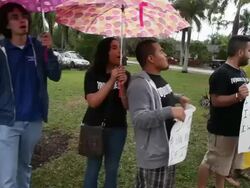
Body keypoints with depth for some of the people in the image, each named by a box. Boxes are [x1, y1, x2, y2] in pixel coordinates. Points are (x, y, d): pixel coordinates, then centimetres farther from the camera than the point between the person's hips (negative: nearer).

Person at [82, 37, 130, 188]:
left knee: (112, 169, 13)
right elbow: (93, 102, -19)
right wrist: (111, 80, -24)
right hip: (94, 127, -2)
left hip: (117, 129, 2)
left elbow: (127, 106, -7)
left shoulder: (125, 75, -3)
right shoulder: (93, 74, -7)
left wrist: (122, 85, -24)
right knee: (93, 168, 8)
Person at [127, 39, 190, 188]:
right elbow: (139, 118, -32)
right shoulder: (139, 84, -24)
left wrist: (178, 98, 9)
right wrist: (170, 112, -37)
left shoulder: (159, 79, 9)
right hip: (153, 154, -10)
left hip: (169, 149, 10)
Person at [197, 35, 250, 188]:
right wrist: (237, 96, -34)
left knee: (224, 162, 21)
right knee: (211, 161, 5)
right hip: (222, 130, -9)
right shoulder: (221, 74, -18)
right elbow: (216, 100, -23)